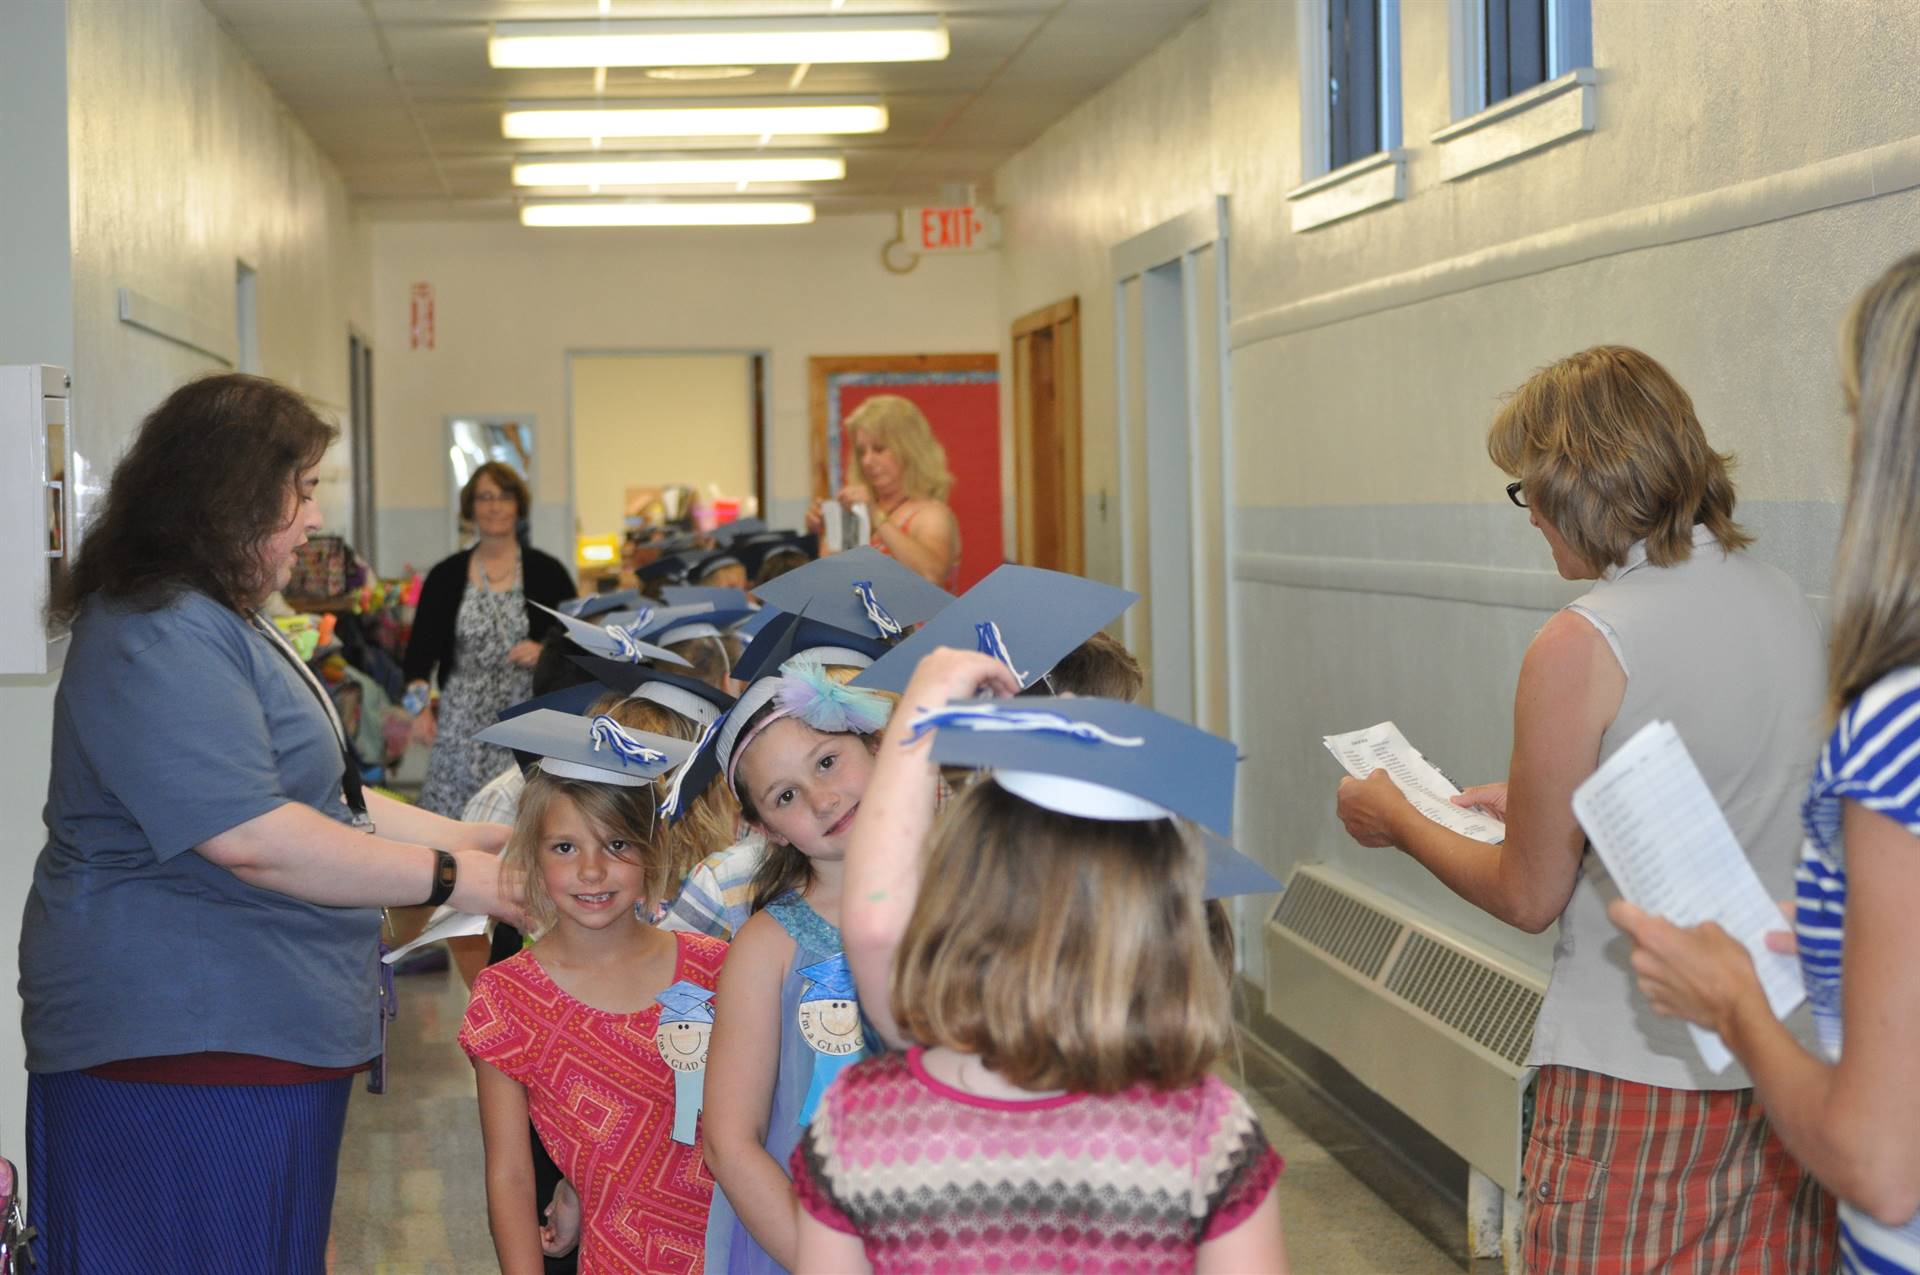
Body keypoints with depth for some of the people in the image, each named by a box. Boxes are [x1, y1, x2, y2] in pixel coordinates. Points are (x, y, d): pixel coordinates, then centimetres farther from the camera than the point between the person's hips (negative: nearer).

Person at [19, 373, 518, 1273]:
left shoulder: (217, 625, 20)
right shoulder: (161, 641, -17)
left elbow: (319, 797, 23)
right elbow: (250, 838, -25)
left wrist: (475, 837, 13)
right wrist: (450, 876, -18)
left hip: (266, 1039, 11)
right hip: (185, 1056, -11)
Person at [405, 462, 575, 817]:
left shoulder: (546, 573, 6)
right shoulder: (446, 575, 10)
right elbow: (420, 647, 8)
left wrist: (545, 653, -12)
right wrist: (419, 704, -6)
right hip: (463, 719, 1)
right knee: (458, 815, -8)